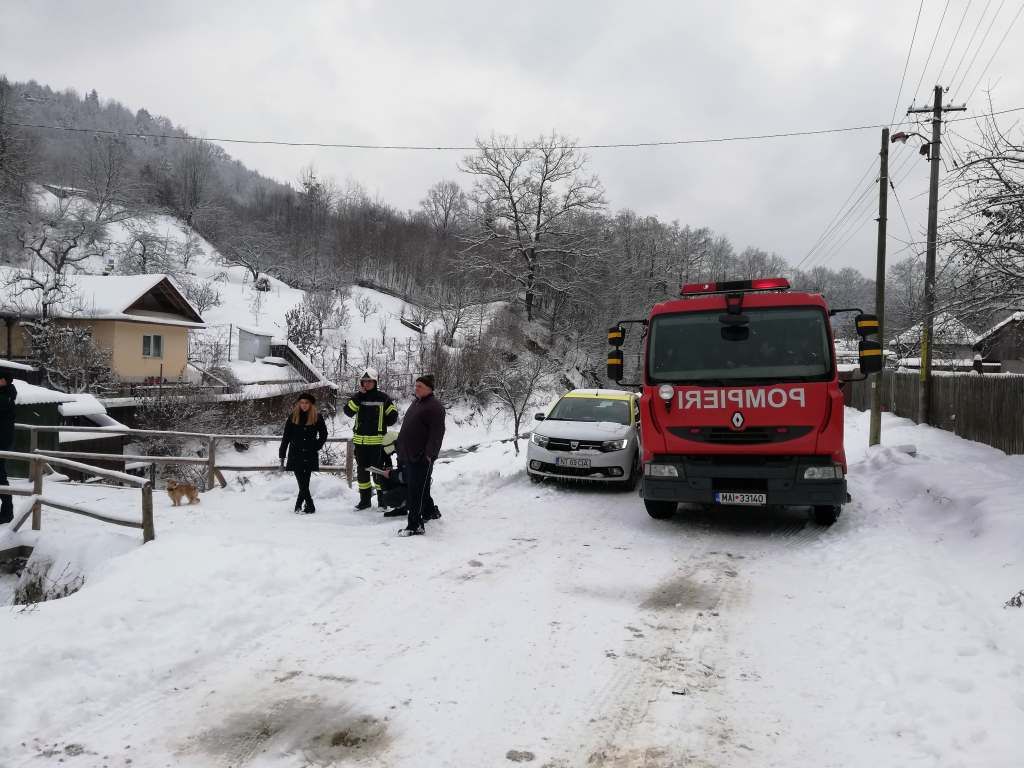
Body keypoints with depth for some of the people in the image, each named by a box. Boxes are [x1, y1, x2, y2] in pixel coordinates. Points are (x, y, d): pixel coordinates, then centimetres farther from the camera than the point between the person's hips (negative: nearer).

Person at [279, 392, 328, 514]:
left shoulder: (317, 417, 1)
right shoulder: (293, 417, 4)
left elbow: (323, 435, 12)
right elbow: (286, 437, 5)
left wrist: (316, 447, 0)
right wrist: (282, 455, 2)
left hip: (310, 456, 0)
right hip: (296, 455, 1)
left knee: (304, 483, -3)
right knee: (303, 483, -5)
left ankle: (299, 505, 8)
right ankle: (310, 506, 1)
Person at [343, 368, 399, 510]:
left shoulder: (382, 398, 0)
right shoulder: (357, 397, 6)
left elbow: (393, 414, 7)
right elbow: (348, 411, -10)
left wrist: (382, 424, 1)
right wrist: (359, 395, -14)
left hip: (377, 441, -3)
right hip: (360, 440, 3)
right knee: (362, 470, 10)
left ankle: (382, 500, 9)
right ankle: (365, 500, 20)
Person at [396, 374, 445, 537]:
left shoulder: (434, 406, -13)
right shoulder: (416, 402, 17)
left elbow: (437, 433, -19)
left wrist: (430, 454, -23)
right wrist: (402, 450, 25)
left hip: (421, 458, -10)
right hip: (408, 456, 10)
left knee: (417, 492, -8)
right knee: (411, 489, 18)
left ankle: (415, 525, -4)